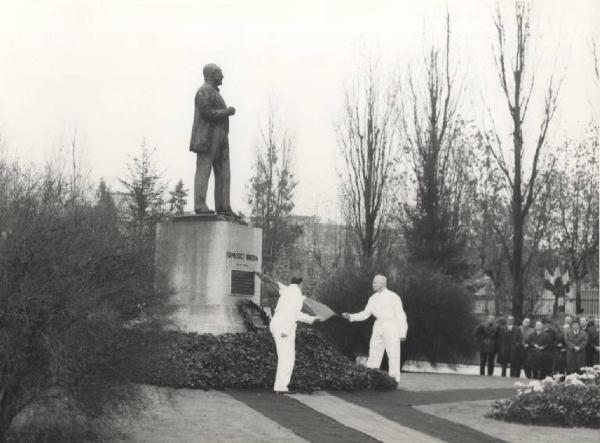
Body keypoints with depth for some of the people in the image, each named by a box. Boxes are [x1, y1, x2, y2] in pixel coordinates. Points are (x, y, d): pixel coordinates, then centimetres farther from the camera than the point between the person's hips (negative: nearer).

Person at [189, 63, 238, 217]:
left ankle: (223, 207, 0)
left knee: (223, 174, 3)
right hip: (207, 137, -10)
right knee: (203, 171, -10)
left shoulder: (214, 93, 25)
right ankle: (200, 206, -12)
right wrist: (227, 112, -10)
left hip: (219, 139, 10)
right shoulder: (204, 91, -6)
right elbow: (206, 113, -18)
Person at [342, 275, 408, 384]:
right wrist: (350, 317, -3)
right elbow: (365, 314, 10)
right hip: (378, 327, 6)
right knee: (374, 352, 4)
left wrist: (402, 333, -8)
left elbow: (401, 315, -5)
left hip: (391, 326, -6)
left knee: (393, 354, -5)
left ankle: (394, 378, 0)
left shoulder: (393, 297, -7)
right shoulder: (373, 298, 8)